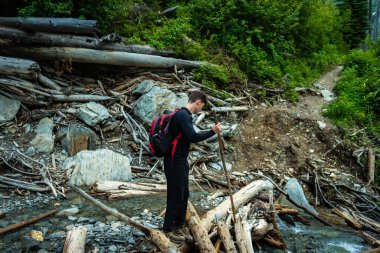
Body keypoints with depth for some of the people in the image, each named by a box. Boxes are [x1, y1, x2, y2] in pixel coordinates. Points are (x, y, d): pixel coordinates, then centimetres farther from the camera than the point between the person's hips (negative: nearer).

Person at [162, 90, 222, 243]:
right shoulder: (182, 115, -18)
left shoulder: (184, 115, 13)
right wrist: (212, 131, -18)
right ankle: (168, 229, 10)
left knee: (184, 194, 14)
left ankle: (179, 225, 25)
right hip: (174, 161, -10)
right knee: (175, 195, -2)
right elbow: (193, 137, -25)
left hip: (181, 160, 10)